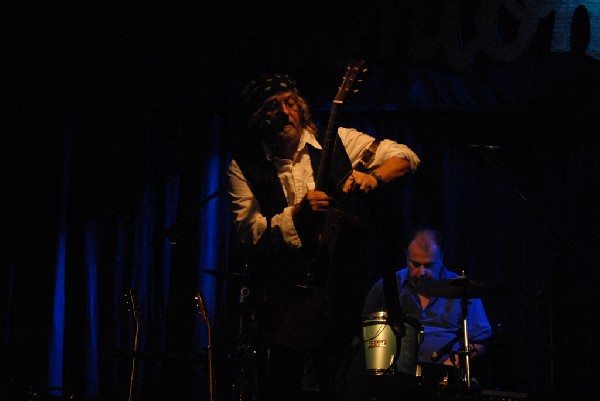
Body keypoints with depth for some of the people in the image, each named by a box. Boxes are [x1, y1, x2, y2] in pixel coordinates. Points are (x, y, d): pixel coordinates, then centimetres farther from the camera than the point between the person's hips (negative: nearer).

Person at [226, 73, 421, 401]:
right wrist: (299, 212, -22)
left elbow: (404, 156, 3)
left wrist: (372, 177, -18)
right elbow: (246, 234, -9)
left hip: (340, 289, 1)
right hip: (284, 296, -1)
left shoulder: (337, 142, 3)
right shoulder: (245, 166, 0)